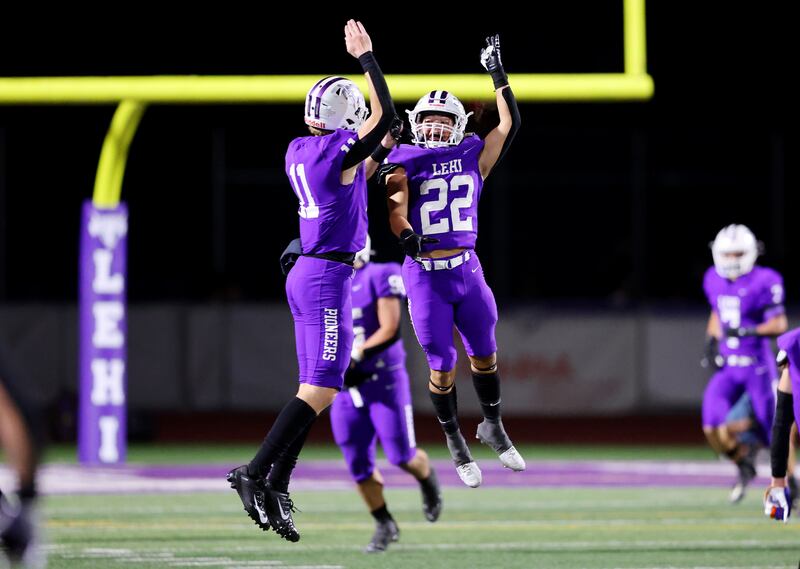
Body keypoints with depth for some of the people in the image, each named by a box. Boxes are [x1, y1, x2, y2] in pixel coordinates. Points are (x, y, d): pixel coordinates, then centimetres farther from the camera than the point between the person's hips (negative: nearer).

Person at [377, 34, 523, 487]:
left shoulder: (473, 157, 6)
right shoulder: (405, 164, -2)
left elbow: (510, 123, 9)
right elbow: (396, 210, -13)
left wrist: (497, 71, 12)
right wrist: (406, 234, -34)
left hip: (466, 268, 3)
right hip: (424, 274, -3)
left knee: (485, 354, 12)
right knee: (443, 367, 2)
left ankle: (494, 428, 33)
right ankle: (456, 443, 19)